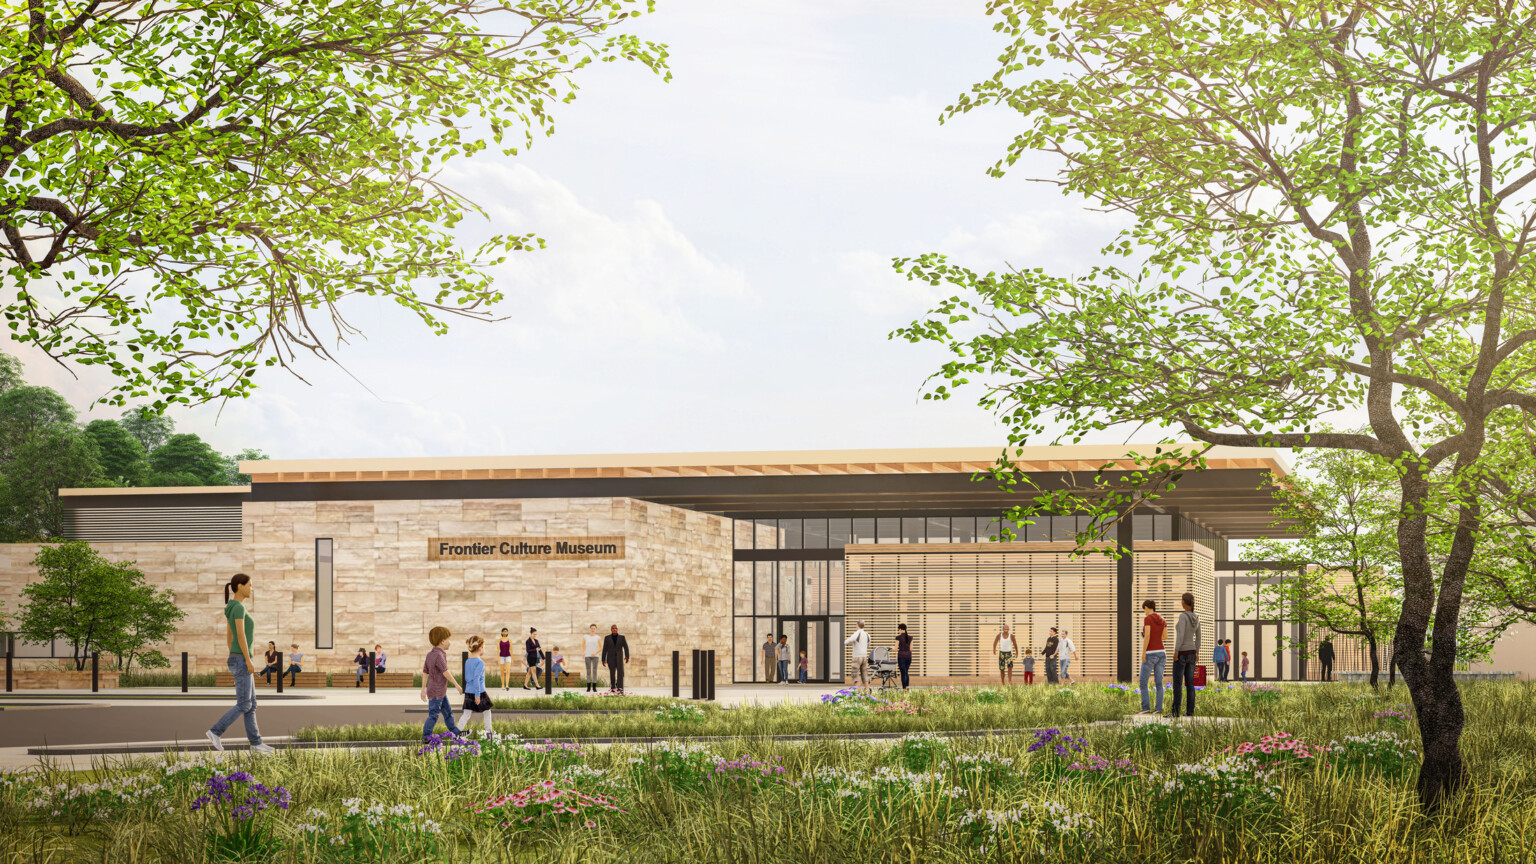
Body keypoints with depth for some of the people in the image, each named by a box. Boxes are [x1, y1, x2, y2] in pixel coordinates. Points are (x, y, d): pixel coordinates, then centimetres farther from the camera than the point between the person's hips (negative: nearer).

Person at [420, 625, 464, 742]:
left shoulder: (430, 654, 6)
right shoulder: (438, 655, -23)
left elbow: (425, 672, 10)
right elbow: (445, 672, -24)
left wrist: (423, 689, 15)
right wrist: (457, 685, -16)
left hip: (440, 692, 9)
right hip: (436, 692, -9)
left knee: (447, 712, 17)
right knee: (433, 715, 0)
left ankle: (456, 733, 25)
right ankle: (425, 738, 8)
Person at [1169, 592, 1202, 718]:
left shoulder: (1183, 616, -18)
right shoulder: (1196, 618, 5)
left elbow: (1180, 635, -25)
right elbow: (1198, 637, 12)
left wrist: (1176, 652, -20)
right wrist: (1197, 653, 20)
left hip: (1181, 654, -7)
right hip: (1191, 653, 7)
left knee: (1177, 683, -3)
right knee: (1189, 683, 8)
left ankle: (1175, 712, -4)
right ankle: (1190, 711, 6)